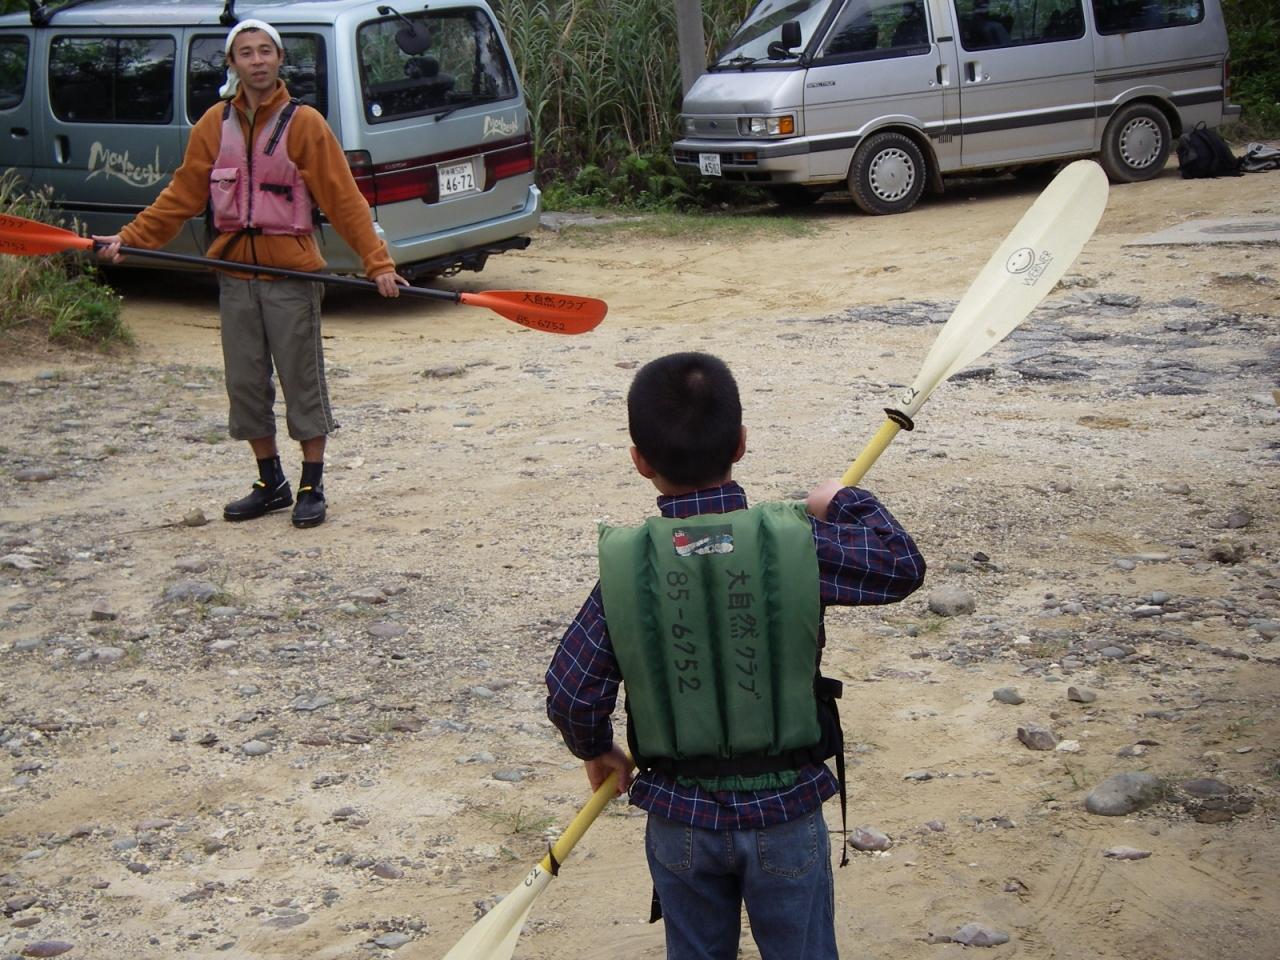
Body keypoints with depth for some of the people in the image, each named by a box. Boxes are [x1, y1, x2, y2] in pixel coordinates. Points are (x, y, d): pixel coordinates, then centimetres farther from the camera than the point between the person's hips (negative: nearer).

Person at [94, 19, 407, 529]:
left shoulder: (304, 123, -5)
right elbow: (182, 196, 10)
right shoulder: (214, 124, 6)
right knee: (245, 384, 8)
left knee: (303, 382, 1)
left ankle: (312, 488, 13)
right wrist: (130, 237, 1)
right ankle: (270, 483, 22)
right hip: (235, 274, 4)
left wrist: (377, 262, -14)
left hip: (291, 275, -4)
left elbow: (344, 199, -7)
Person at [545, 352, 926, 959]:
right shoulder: (796, 544, -16)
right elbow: (903, 565, -4)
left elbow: (572, 691, -9)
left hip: (679, 816, 1)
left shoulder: (626, 567, -12)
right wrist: (845, 503, 13)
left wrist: (595, 751, 12)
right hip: (784, 812, -1)